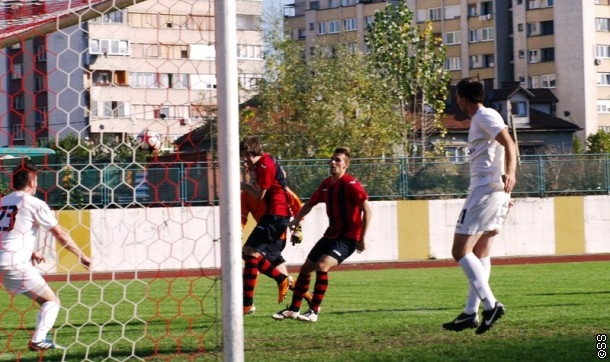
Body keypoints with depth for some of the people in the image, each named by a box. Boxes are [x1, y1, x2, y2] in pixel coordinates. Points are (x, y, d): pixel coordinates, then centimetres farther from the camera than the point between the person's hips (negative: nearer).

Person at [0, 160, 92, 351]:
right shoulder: (34, 204, 0)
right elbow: (60, 235, 2)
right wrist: (81, 256, 13)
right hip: (16, 265, -5)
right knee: (51, 301, 8)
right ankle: (38, 340, -9)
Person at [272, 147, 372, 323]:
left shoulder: (350, 184, -16)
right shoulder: (326, 184, 7)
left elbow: (367, 209, -19)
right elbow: (310, 204, 20)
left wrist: (362, 238, -20)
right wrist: (297, 220, 3)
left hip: (348, 237, -8)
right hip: (331, 234, 8)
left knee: (322, 265, -26)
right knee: (306, 267, 9)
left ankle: (314, 312, -18)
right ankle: (294, 309, 22)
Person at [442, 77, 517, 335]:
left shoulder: (485, 116, -8)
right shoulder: (479, 120, 22)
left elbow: (509, 144, -20)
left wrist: (509, 175, -35)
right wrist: (504, 191, 26)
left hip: (486, 189, -10)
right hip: (496, 192, 10)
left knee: (460, 251, -10)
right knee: (480, 254, 11)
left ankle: (490, 304, -17)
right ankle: (471, 313, 12)